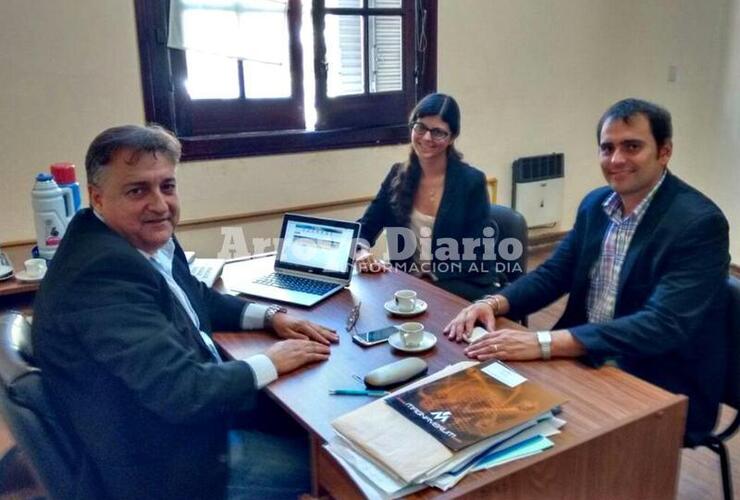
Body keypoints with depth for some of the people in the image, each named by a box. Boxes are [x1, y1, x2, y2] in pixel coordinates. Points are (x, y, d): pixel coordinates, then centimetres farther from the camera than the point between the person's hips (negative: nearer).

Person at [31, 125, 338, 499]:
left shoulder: (144, 239, -2)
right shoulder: (105, 272, -31)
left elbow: (196, 299, 15)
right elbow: (183, 394, -33)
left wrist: (271, 316, 0)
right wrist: (271, 363, -17)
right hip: (162, 463, -9)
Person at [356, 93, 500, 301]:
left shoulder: (472, 181, -8)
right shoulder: (398, 175, 4)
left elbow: (476, 258, -9)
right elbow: (364, 227, 3)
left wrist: (429, 275, -21)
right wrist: (362, 252, -19)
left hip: (463, 288, -4)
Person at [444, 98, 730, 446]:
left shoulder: (700, 223, -19)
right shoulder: (596, 204, 3)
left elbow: (663, 326, -29)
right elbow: (555, 273, 7)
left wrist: (544, 343, -37)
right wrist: (494, 304, -14)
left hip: (660, 391, -6)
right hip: (587, 361, 6)